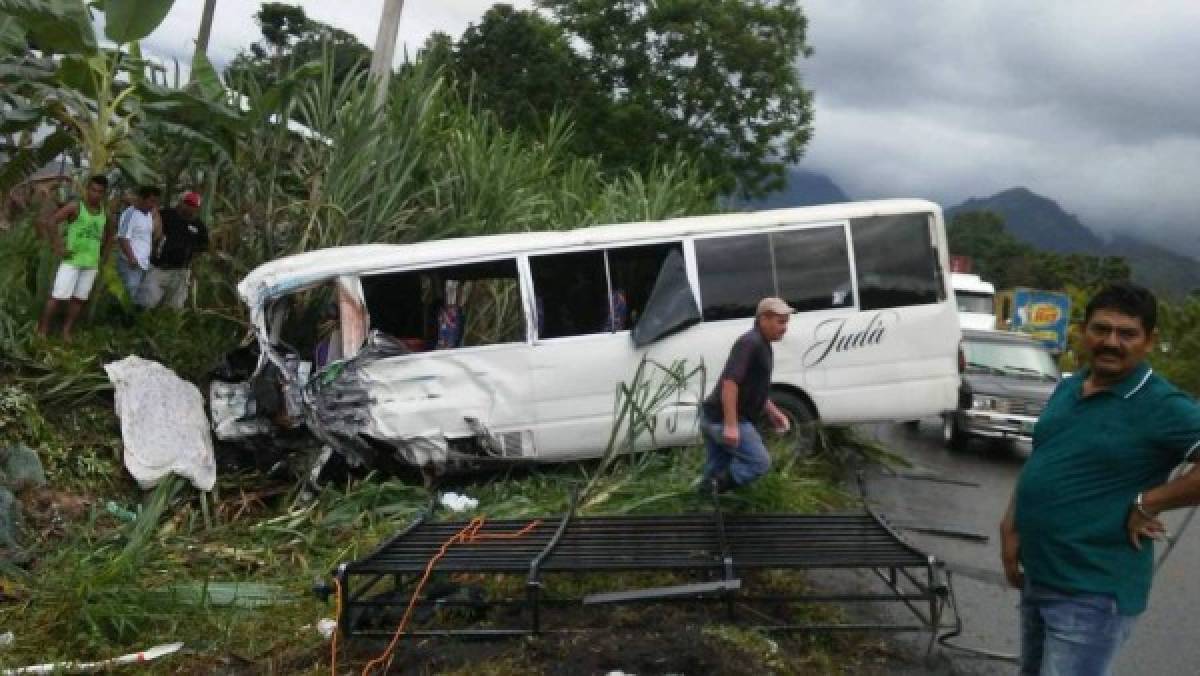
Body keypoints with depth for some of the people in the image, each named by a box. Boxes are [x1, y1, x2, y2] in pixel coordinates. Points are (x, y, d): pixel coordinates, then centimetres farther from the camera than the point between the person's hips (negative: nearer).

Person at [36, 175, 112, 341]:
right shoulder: (75, 207, -7)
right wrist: (58, 247, -14)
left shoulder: (105, 213, 8)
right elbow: (51, 222, -13)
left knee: (79, 298, 8)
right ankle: (42, 331, 3)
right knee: (58, 296, -6)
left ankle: (66, 331, 17)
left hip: (91, 263, 5)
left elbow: (106, 234, 26)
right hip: (72, 260, -5)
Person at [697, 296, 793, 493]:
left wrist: (773, 412, 23)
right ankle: (711, 488, -9)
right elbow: (730, 382, -26)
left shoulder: (762, 346, 17)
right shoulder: (750, 343, -16)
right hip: (724, 420, -10)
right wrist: (731, 425, -29)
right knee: (759, 462, -7)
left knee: (717, 471, 14)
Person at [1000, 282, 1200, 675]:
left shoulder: (1162, 407, -16)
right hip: (1036, 577, 8)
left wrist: (1147, 504, -23)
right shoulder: (1067, 389, 7)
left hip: (1093, 593, -8)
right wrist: (1010, 527, 6)